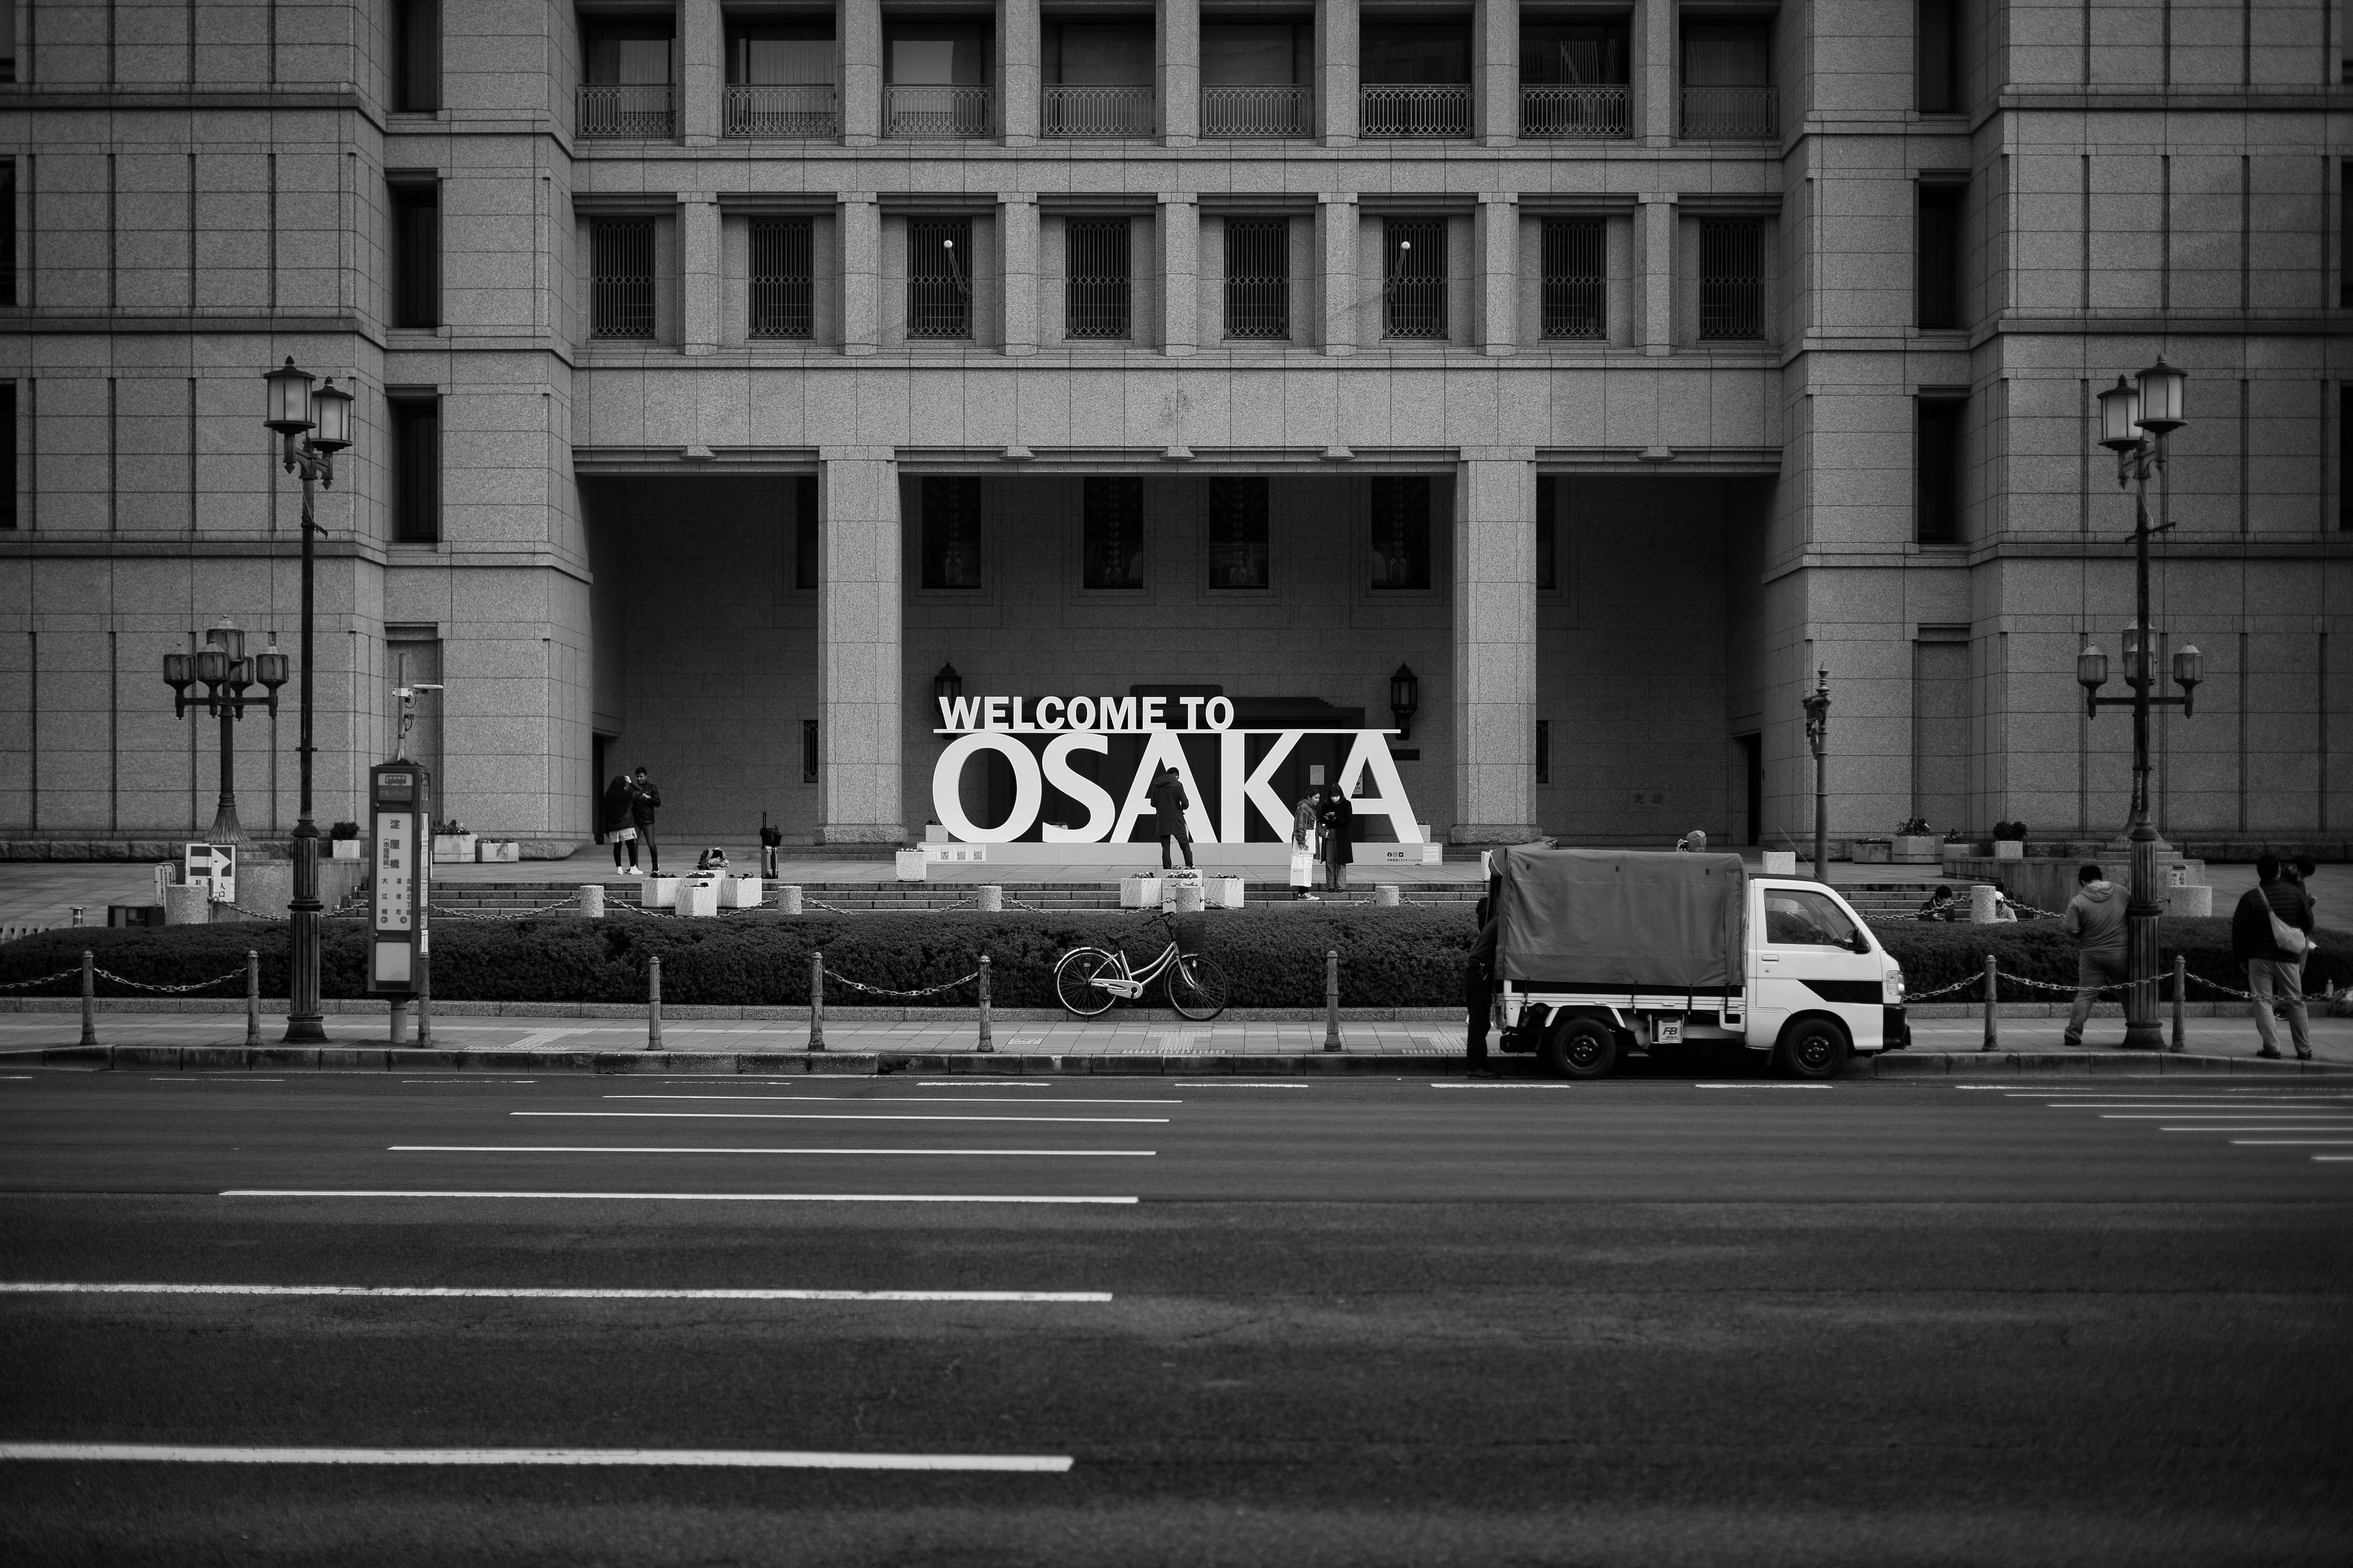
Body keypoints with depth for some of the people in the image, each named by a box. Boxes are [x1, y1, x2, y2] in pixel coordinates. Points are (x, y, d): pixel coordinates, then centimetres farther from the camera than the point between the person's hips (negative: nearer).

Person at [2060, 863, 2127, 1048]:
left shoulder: (2078, 901, -8)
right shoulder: (2121, 892, 1)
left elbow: (2071, 930, -12)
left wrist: (2063, 923, 9)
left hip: (2091, 955, -1)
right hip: (2120, 953, 1)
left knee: (2086, 994, 5)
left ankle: (2073, 1032, -1)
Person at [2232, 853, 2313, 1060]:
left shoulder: (2250, 898, -6)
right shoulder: (2296, 893, -1)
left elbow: (2238, 929, -4)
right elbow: (2308, 922, 8)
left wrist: (2240, 957, 7)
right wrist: (2302, 942, 27)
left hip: (2259, 957, -2)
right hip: (2289, 958, 2)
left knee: (2263, 1001, 3)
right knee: (2295, 1002, 9)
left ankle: (2271, 1046, -5)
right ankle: (2304, 1049, 12)